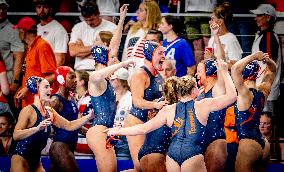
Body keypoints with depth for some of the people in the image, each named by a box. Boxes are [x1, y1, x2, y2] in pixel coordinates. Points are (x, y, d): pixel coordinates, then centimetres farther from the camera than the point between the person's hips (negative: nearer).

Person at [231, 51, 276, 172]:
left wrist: (254, 56, -19)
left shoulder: (245, 93, -14)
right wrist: (267, 60, 2)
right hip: (262, 144, 8)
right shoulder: (263, 91, 7)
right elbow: (272, 70, 22)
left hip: (247, 142, -8)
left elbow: (235, 69, -28)